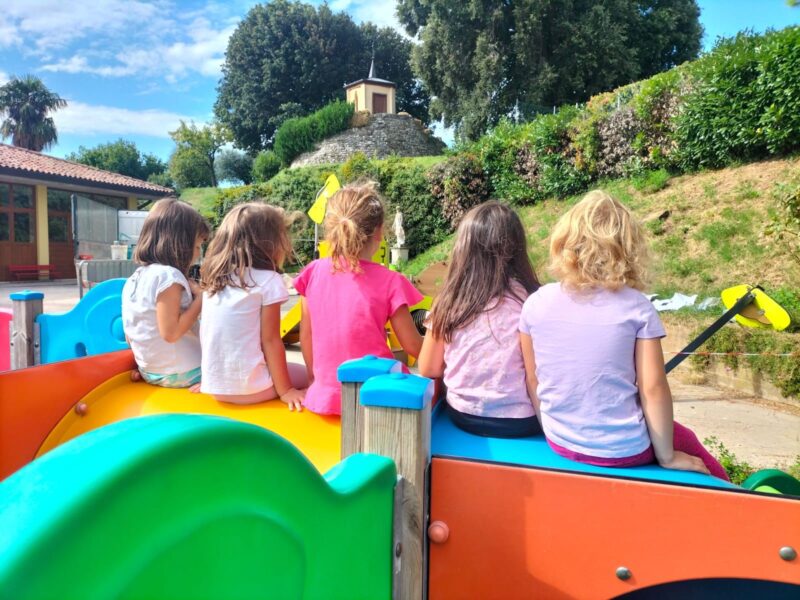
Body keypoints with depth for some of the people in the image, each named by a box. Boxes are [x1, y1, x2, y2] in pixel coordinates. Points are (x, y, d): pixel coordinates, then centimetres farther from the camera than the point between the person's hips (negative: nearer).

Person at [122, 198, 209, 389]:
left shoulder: (134, 278, 8)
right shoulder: (168, 276, -20)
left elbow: (131, 337, 12)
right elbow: (170, 333, -24)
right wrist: (200, 299, -16)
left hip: (150, 371, 9)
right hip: (181, 372, -8)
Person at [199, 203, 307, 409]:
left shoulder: (212, 279, 7)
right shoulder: (268, 281, -11)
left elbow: (206, 336, 11)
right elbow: (270, 341, -10)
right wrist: (285, 390, -3)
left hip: (215, 384, 6)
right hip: (250, 388, -6)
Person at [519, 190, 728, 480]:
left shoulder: (536, 304, -8)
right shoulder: (636, 307, -14)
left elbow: (533, 382, -1)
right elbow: (653, 389, -13)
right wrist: (667, 456, -1)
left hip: (560, 444, 4)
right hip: (623, 451, -4)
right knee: (685, 442, 27)